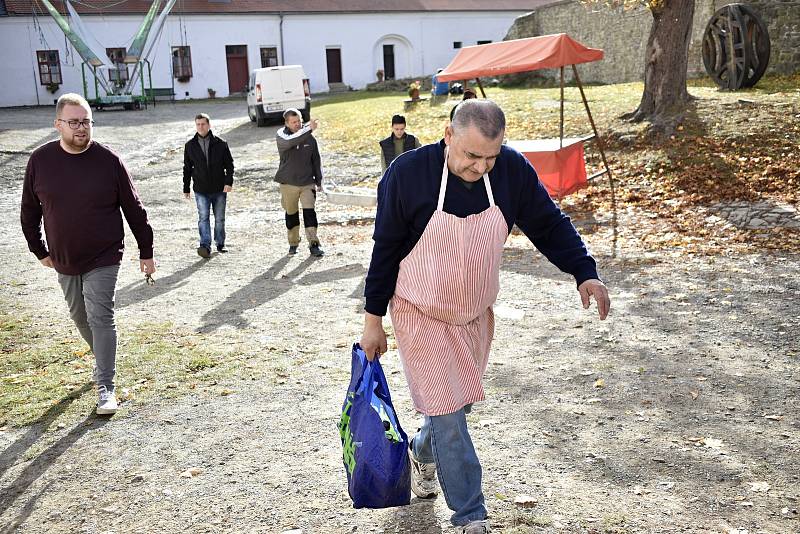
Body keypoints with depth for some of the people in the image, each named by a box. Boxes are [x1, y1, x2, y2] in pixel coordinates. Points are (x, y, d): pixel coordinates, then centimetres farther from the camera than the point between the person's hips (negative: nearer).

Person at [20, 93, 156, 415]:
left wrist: (146, 252, -1)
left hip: (103, 259, -4)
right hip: (63, 261, 4)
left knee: (100, 318, -7)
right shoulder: (40, 161, -4)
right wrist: (40, 251, 9)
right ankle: (103, 358, 42)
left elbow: (134, 210, -4)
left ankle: (105, 387, 0)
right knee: (79, 316, 17)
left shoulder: (109, 161, -10)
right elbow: (29, 211, 8)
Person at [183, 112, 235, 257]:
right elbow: (187, 168, 11)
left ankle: (220, 244, 25)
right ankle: (205, 246, -20)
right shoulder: (190, 146, 4)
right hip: (201, 190, 0)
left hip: (219, 189, 0)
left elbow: (229, 164, 2)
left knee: (220, 218, 10)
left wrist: (228, 182, -10)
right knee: (203, 217, -13)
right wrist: (186, 188, 11)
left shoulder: (220, 144, 0)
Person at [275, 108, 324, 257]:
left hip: (307, 183, 0)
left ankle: (314, 244, -9)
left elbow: (316, 160, 9)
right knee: (291, 214, 12)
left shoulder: (310, 137, 0)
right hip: (288, 183, 0)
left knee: (309, 212, -12)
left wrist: (319, 181, 8)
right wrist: (309, 129, -38)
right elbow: (289, 142, -31)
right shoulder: (281, 135, -6)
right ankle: (293, 243, 27)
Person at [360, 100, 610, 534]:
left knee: (458, 402, 18)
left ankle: (422, 453, 50)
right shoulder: (408, 174, -21)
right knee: (447, 412, -5)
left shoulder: (512, 170, -13)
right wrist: (373, 319, -6)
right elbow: (385, 250, -11)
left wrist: (584, 272, -16)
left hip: (476, 314, 4)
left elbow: (548, 224, -2)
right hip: (422, 316, -4)